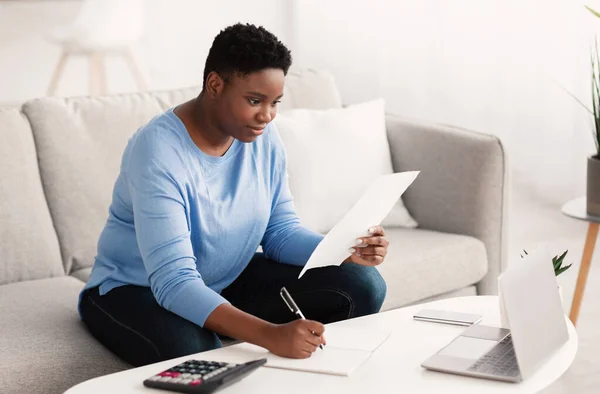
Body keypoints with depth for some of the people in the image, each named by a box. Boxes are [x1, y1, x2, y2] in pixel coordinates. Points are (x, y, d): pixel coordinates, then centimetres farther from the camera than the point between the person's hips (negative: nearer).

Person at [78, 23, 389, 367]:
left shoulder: (264, 138, -7)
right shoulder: (158, 151, -29)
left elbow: (281, 232, 1)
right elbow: (174, 283, -36)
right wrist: (270, 335, -49)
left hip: (228, 280, 6)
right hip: (138, 289, -6)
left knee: (362, 285, -9)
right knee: (195, 352, -41)